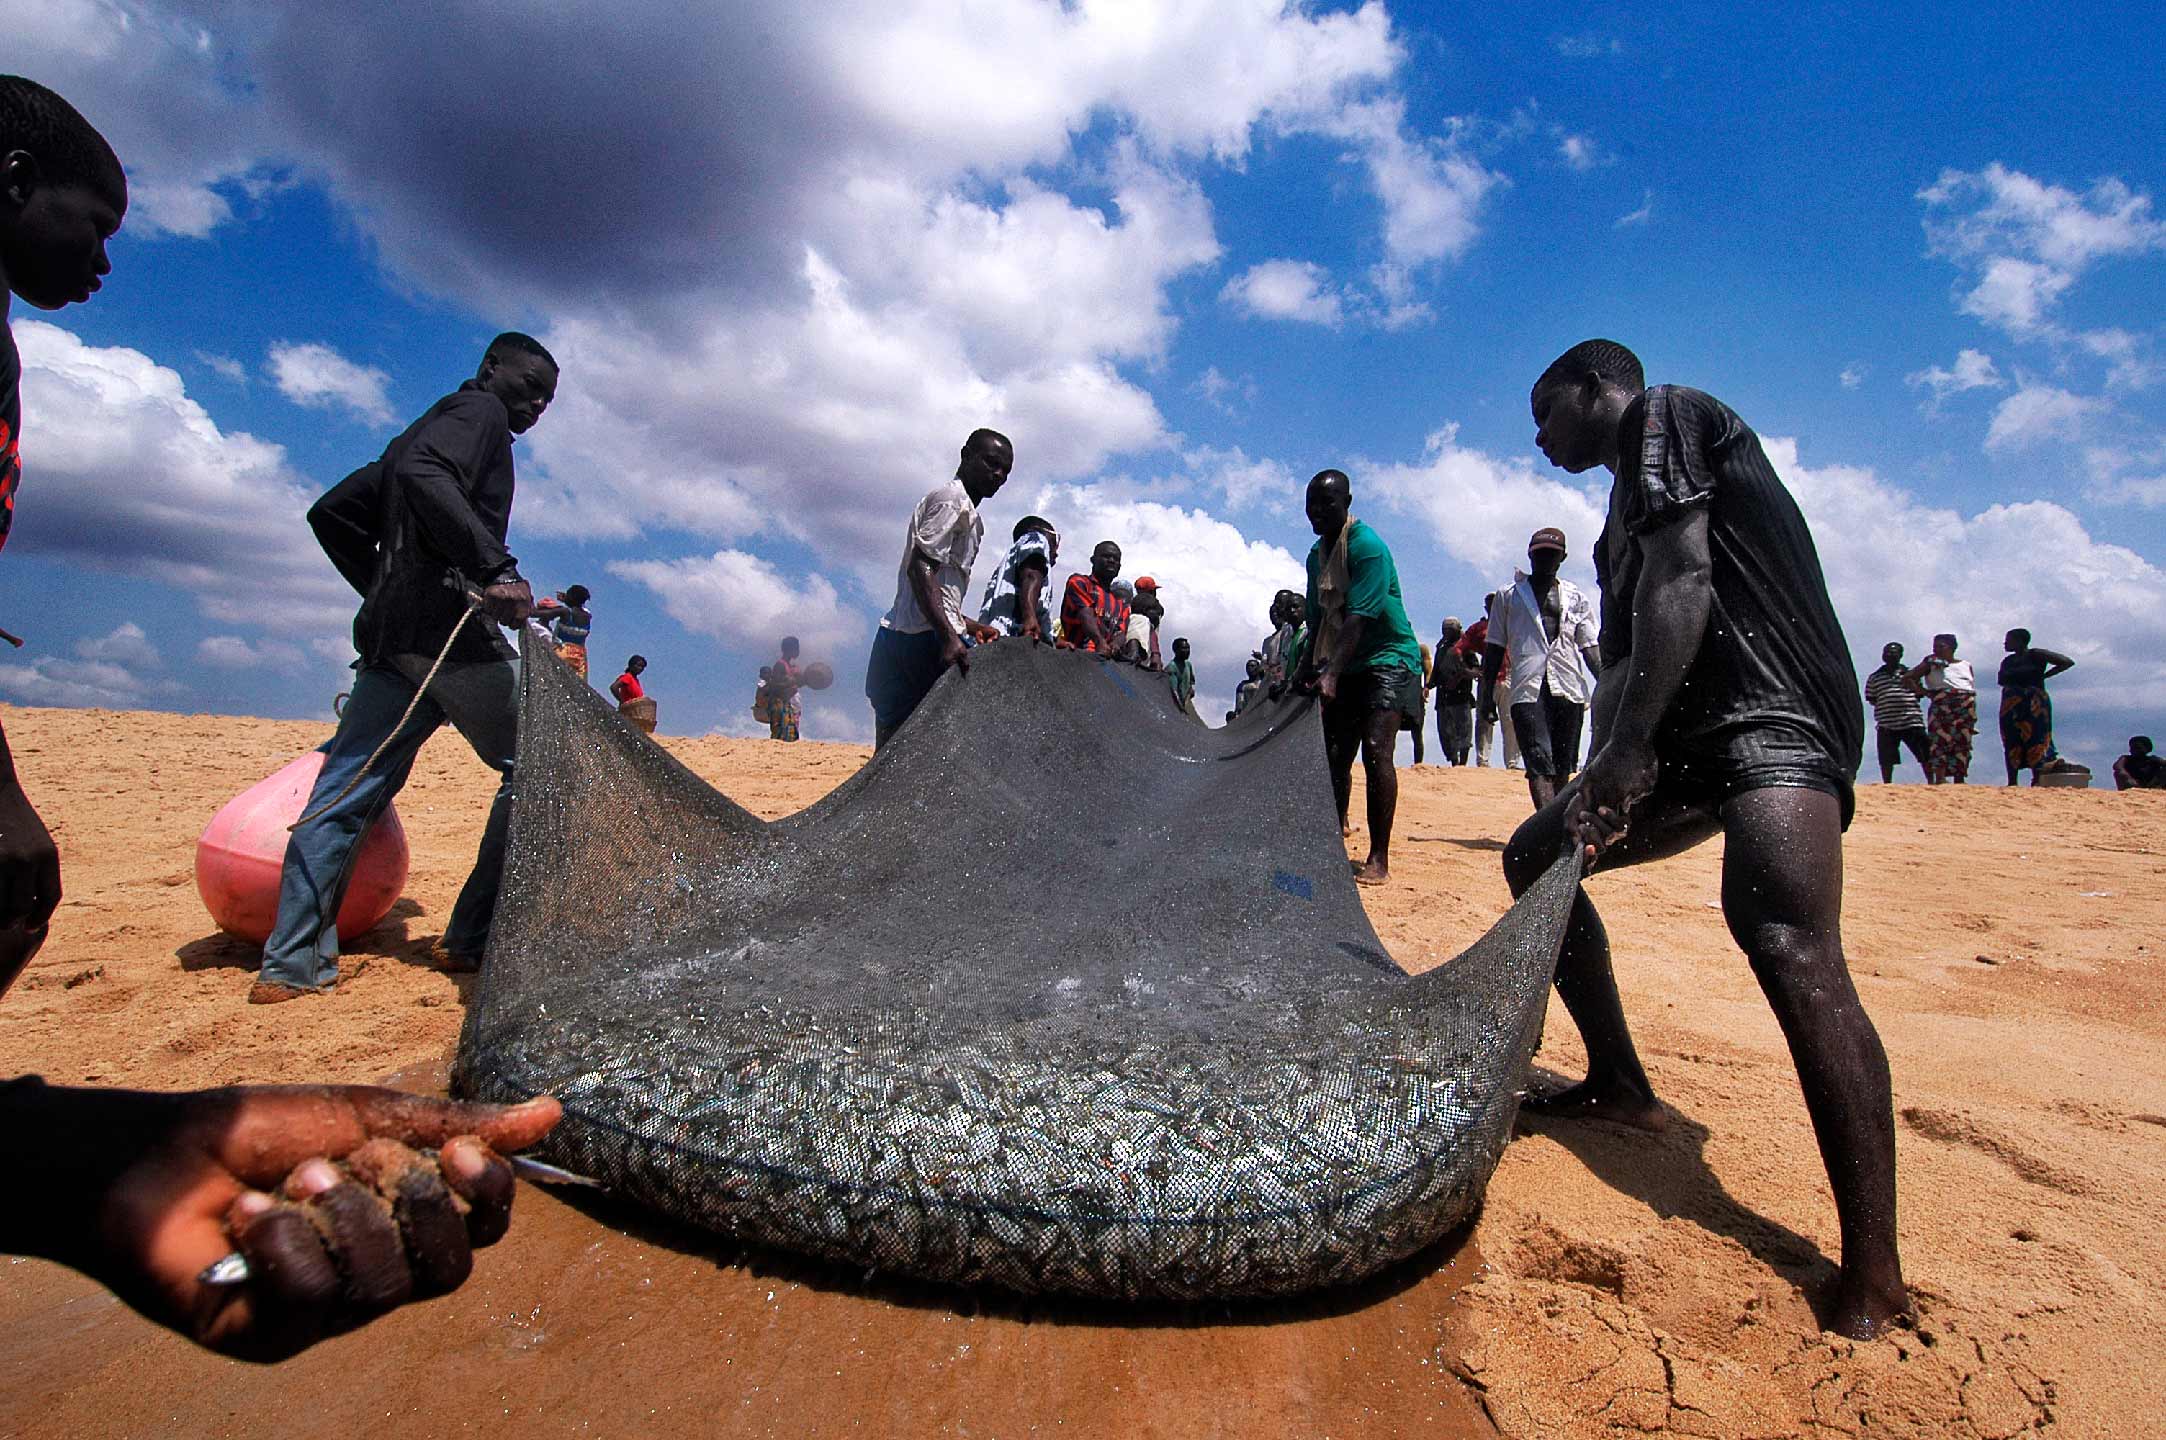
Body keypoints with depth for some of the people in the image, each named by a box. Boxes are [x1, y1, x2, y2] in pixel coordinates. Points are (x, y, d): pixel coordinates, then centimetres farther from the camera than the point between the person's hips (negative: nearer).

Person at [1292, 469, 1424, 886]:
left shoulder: (1367, 546, -16)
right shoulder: (1317, 554, 10)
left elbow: (1358, 618, -25)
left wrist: (1331, 673, -33)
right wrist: (1306, 673, 11)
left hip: (1388, 660, -8)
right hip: (1347, 667, 8)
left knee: (1375, 749, -20)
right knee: (1335, 754, 4)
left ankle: (1379, 860, -17)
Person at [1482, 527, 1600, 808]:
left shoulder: (1576, 597, 18)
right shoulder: (1508, 596, 14)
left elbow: (1590, 646, 12)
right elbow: (1494, 648, 11)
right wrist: (1487, 692, 3)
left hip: (1569, 689, 3)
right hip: (1528, 690, -3)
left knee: (1561, 768, 3)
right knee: (1540, 763, -16)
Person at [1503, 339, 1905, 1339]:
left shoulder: (1665, 414, -1)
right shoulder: (1631, 497, 27)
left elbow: (1681, 582, -16)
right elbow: (1627, 652, 21)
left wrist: (1625, 748, -21)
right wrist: (1605, 776, 7)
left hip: (1771, 711, -10)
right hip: (1693, 733, 10)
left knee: (1789, 949, -27)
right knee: (1539, 856, 11)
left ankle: (1872, 1276, -24)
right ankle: (1620, 1088, 19)